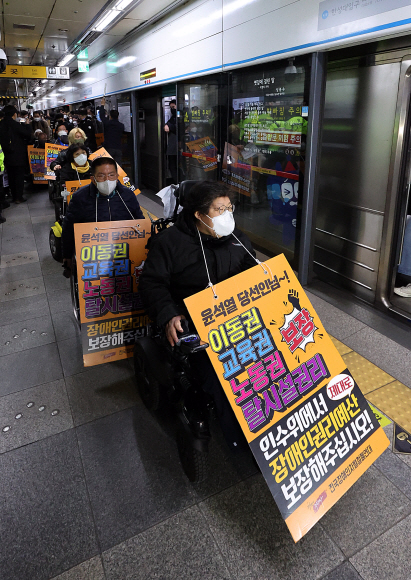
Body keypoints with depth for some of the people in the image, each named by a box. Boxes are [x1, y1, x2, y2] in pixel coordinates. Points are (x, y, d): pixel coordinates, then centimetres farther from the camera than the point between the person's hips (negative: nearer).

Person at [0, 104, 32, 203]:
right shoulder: (15, 125, -17)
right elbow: (28, 134, -12)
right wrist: (27, 125, 5)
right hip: (19, 157, -5)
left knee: (11, 177, 13)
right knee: (19, 176, 3)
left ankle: (14, 196, 20)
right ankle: (19, 197, 4)